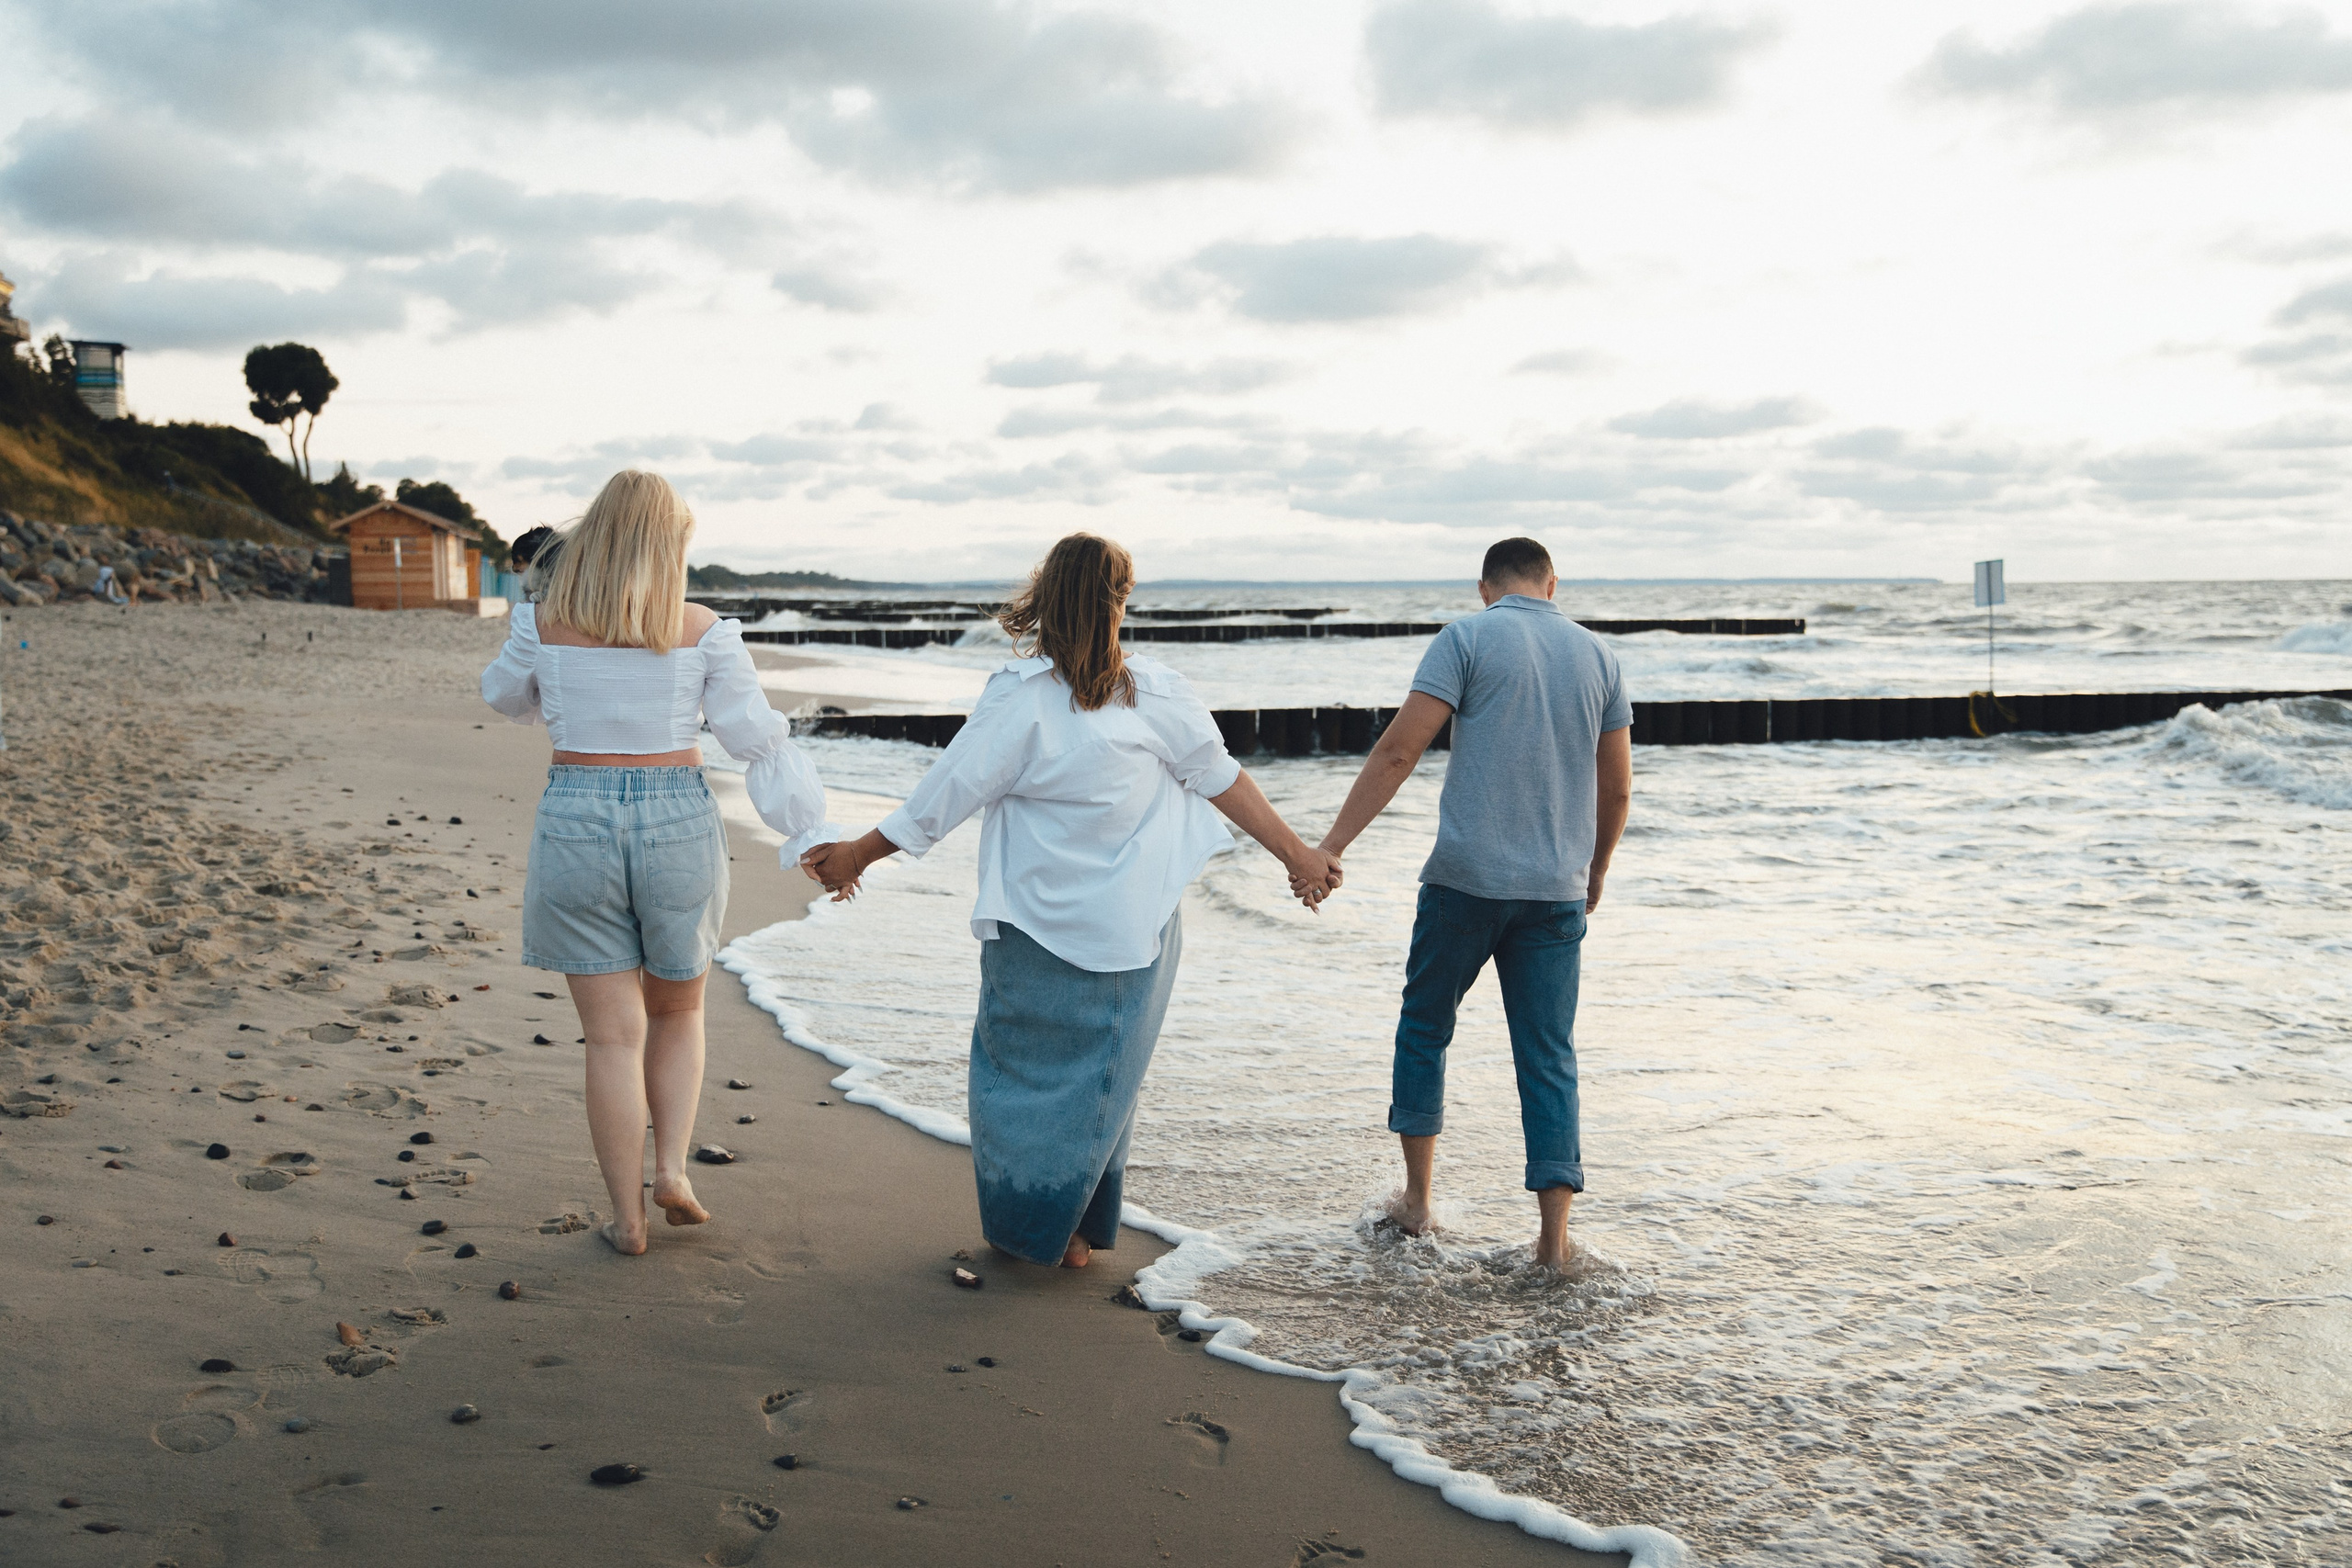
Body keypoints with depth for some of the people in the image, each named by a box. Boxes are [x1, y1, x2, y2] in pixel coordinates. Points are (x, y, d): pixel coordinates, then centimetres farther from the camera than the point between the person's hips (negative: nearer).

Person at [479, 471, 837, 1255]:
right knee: (677, 1012, 23)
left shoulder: (544, 624, -2)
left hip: (575, 826, 0)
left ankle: (627, 1216, 13)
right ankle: (672, 1167, 9)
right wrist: (813, 834, -2)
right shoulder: (703, 631, -6)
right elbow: (759, 740, -6)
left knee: (613, 1035, 7)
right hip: (677, 826, 0)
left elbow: (508, 697, 18)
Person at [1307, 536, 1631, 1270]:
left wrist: (1331, 845, -10)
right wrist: (1596, 872, 28)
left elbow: (1399, 751, -11)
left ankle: (1417, 1198, 21)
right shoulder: (1597, 655, 10)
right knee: (1548, 1057, 6)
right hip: (1557, 889, 3)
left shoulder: (1467, 638, -2)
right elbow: (1617, 789, 13)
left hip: (1467, 878, -3)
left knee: (1424, 1027, 16)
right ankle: (1554, 1236, 2)